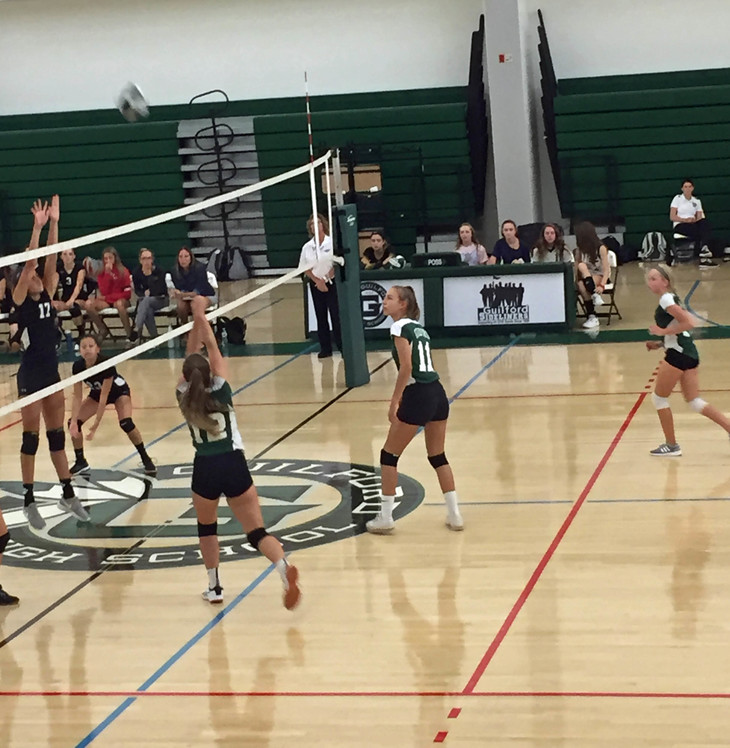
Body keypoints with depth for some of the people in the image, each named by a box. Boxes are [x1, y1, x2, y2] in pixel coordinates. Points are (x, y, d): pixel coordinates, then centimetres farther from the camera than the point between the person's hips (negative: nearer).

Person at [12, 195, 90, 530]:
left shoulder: (47, 295, 6)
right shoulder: (21, 300, -9)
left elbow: (51, 260, -3)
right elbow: (29, 263, -21)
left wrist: (54, 224, -11)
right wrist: (37, 227, -27)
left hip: (51, 372, 6)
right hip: (30, 375, -6)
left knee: (57, 435, 13)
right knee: (31, 437, 0)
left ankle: (67, 495, 21)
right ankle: (29, 501, 8)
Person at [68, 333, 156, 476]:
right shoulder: (78, 366, -27)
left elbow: (104, 397, -36)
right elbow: (77, 397, -21)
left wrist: (96, 424, -39)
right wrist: (74, 420, -33)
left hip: (118, 391, -5)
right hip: (96, 392, 5)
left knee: (126, 423, -28)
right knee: (73, 423, -10)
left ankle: (146, 460, -11)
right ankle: (80, 462, 11)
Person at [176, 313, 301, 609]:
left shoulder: (185, 398, 1)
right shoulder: (220, 391, -2)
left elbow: (189, 358, 13)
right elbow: (214, 352, 7)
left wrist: (195, 326, 19)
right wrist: (204, 323, 19)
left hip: (205, 470, 1)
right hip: (234, 465, 0)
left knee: (206, 526, 25)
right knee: (256, 531, -1)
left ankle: (214, 587, 26)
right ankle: (284, 567, -27)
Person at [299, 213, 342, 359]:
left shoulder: (331, 243, -7)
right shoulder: (307, 247, 3)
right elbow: (306, 269, 5)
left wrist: (326, 278, -13)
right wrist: (317, 281, -8)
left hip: (331, 284, -3)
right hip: (316, 286, 4)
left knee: (336, 315, -5)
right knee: (321, 317, 6)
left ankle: (342, 345, 3)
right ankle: (325, 348, 11)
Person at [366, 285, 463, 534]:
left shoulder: (400, 327, -7)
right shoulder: (418, 327, 18)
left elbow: (406, 368, -16)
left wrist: (394, 402, -14)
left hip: (418, 396, -8)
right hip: (437, 393, 8)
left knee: (389, 455, 5)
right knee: (437, 456, 18)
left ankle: (385, 518, 7)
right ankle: (454, 514, 17)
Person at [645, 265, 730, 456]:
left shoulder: (666, 299, -11)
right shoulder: (670, 299, 19)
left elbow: (689, 323, -22)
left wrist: (663, 331, -16)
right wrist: (660, 344, 17)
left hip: (678, 354, -9)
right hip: (689, 353, 9)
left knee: (659, 398, 5)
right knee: (695, 402, 10)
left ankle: (671, 445, 10)